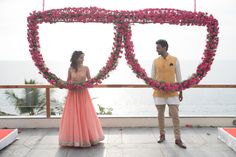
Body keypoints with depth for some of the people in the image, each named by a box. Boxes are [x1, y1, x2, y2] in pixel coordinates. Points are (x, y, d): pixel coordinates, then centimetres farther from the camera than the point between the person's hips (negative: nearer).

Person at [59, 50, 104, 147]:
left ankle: (87, 137, 19)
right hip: (73, 94, 0)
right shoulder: (70, 69, 1)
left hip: (83, 94, 0)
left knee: (85, 115, 4)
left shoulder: (86, 68, 0)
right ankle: (74, 138, 18)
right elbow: (67, 82, 10)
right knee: (73, 116, 4)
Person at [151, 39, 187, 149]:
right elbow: (152, 77, 7)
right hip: (159, 93, 1)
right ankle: (162, 135, 25)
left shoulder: (175, 60, 0)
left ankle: (178, 139, 6)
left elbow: (178, 77, 4)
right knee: (160, 115, 10)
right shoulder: (155, 61, 3)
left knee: (175, 115, -2)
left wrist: (180, 92, 5)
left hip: (172, 93, -1)